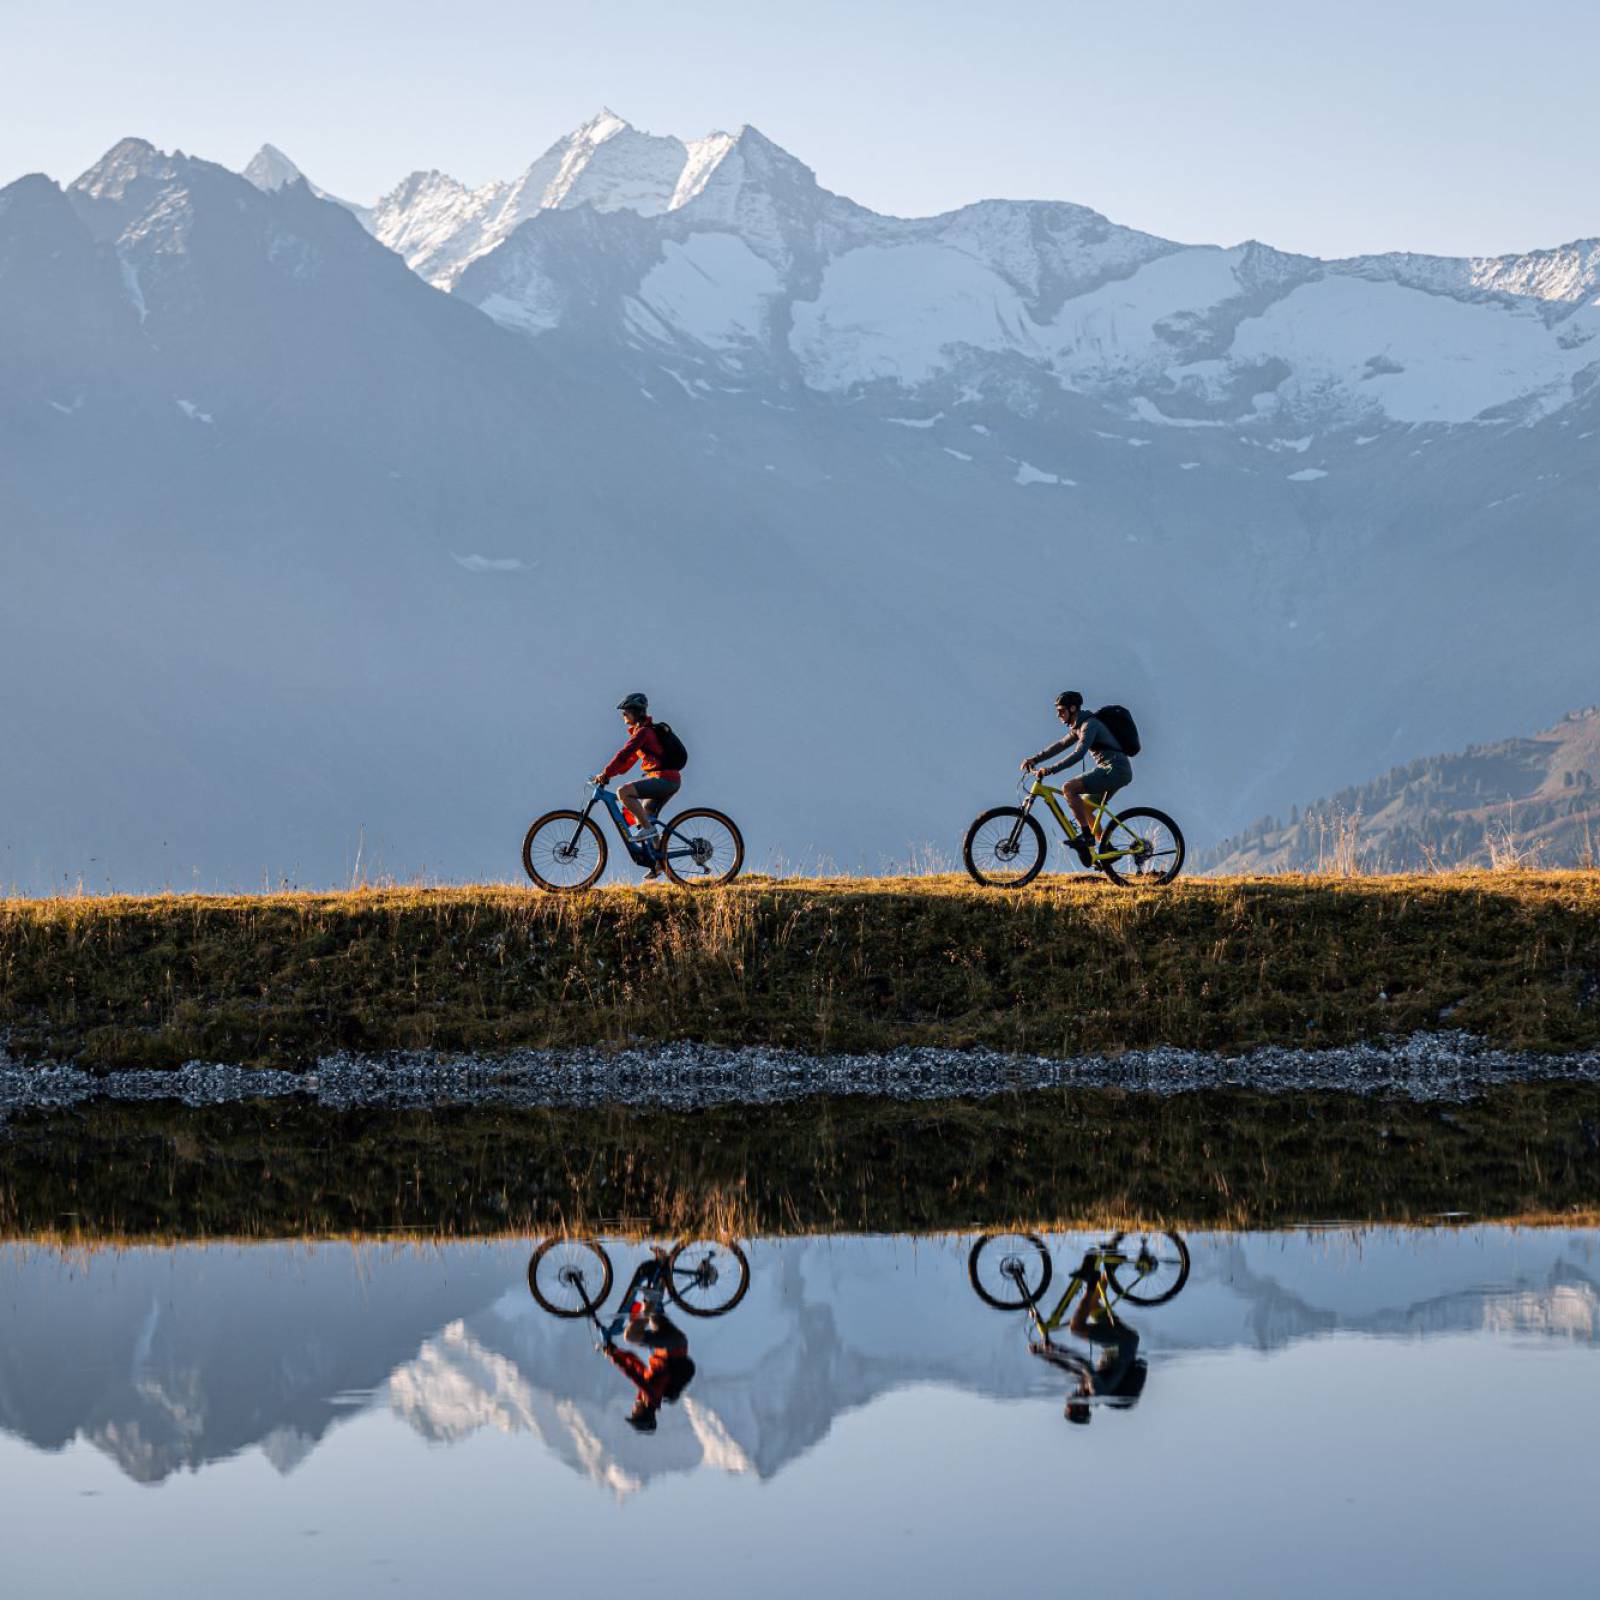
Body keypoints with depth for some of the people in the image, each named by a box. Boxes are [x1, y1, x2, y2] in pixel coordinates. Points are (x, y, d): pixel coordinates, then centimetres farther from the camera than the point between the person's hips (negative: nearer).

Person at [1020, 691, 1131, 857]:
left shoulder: (1089, 725, -14)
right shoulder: (1077, 727, 18)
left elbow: (1078, 753, -25)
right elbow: (1060, 745, 23)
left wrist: (1050, 770, -29)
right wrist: (1035, 759, 12)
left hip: (1115, 769, -10)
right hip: (1114, 771, 10)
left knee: (1069, 789, -19)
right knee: (1083, 809, 14)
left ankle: (1087, 837, -18)